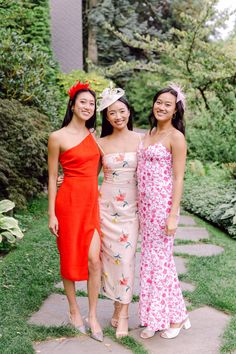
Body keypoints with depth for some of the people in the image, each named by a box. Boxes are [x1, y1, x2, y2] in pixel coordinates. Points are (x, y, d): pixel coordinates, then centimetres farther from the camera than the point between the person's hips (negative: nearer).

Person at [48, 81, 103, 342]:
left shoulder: (93, 136, 10)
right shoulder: (58, 137, -6)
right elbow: (52, 178, -4)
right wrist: (51, 214, -7)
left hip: (92, 202, 4)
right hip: (69, 201, -4)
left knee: (94, 260, -1)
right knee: (70, 259, 7)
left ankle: (92, 316, 12)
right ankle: (74, 311, 25)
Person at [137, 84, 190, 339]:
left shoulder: (175, 137, -8)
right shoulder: (150, 133, 13)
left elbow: (178, 178, -12)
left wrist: (173, 215, -17)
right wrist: (140, 206, 14)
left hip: (163, 203, -7)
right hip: (145, 204, 7)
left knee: (160, 259, 0)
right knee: (149, 259, 11)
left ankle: (176, 316, 18)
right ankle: (155, 318, 24)